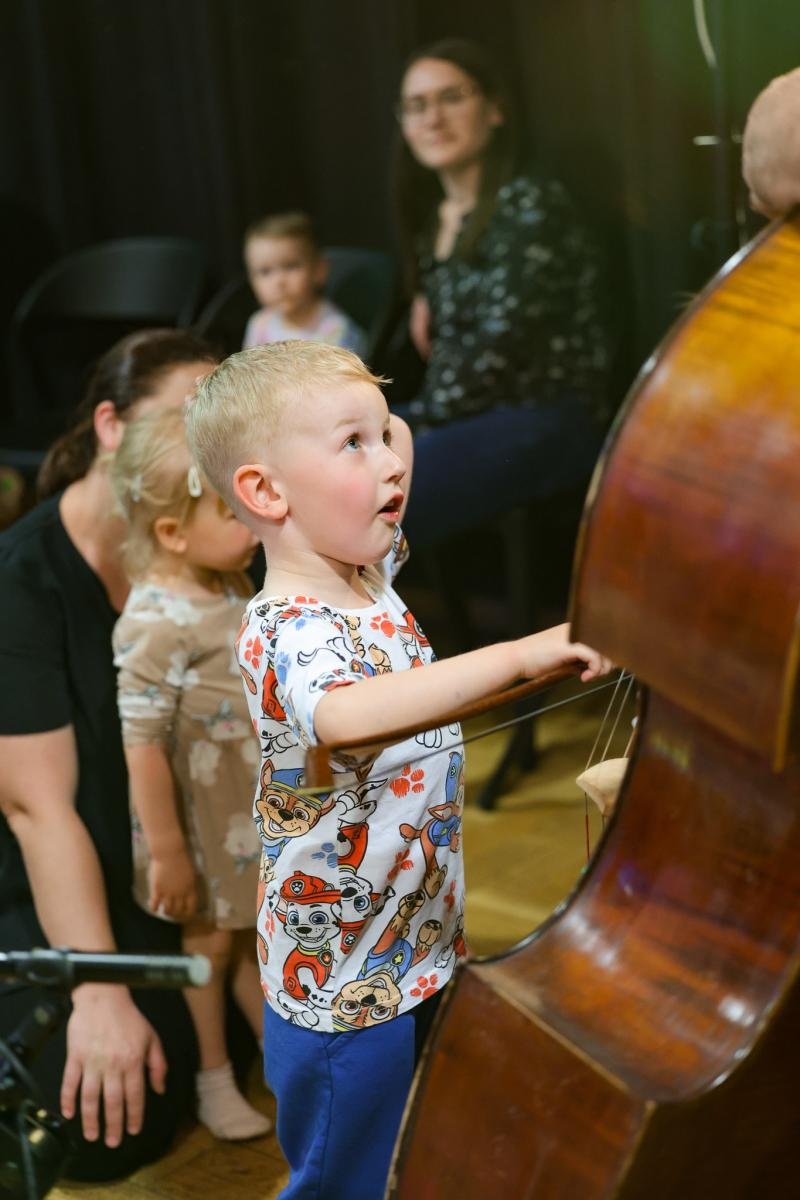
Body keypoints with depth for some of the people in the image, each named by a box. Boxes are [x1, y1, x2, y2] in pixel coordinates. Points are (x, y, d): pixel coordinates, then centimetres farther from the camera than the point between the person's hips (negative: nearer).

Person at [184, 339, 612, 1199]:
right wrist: (519, 655, -53)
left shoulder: (367, 573, 1)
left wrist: (381, 430, 7)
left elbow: (382, 477, 25)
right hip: (345, 984, -8)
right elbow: (344, 716, -51)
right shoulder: (289, 630, -27)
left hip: (418, 947, 9)